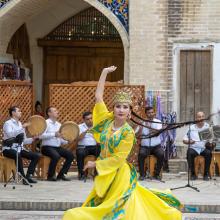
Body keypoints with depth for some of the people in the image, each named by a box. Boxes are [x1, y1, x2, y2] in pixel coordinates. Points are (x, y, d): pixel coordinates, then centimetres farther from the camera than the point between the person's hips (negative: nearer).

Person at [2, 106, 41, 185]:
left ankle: (29, 176, -10)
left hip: (19, 149, 8)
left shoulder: (20, 124, 17)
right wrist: (22, 127, -28)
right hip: (9, 149, -7)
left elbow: (24, 141, 18)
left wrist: (33, 139, 0)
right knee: (17, 155, -39)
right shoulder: (8, 123, -5)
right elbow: (10, 134, -27)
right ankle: (24, 178, -32)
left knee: (36, 155, -9)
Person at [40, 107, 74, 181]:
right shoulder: (46, 123, -4)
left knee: (70, 155, -12)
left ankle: (61, 174, -4)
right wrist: (54, 134, -21)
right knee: (56, 156, -34)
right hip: (47, 147, -7)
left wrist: (67, 141, -1)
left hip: (58, 147, 7)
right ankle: (50, 176, -15)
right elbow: (41, 136, -18)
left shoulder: (59, 125, 18)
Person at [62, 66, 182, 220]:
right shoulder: (107, 120, 0)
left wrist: (95, 164, -13)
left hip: (119, 175, -6)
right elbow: (98, 97, 2)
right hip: (104, 174, 6)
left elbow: (118, 158, -17)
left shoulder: (128, 133, -14)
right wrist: (104, 73, 2)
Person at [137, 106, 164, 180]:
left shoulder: (158, 122, 6)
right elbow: (138, 135, -5)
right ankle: (142, 174, -18)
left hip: (156, 146, 0)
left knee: (161, 154, -29)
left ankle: (157, 174, -12)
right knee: (141, 154, -32)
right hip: (145, 146, 0)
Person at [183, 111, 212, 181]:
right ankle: (193, 174, -20)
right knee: (190, 153, -33)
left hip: (205, 148, 0)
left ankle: (206, 174, -21)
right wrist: (189, 141, -13)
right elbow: (184, 140, 10)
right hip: (194, 148, 0)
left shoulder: (208, 127, 10)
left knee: (208, 153, -34)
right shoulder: (191, 128, 11)